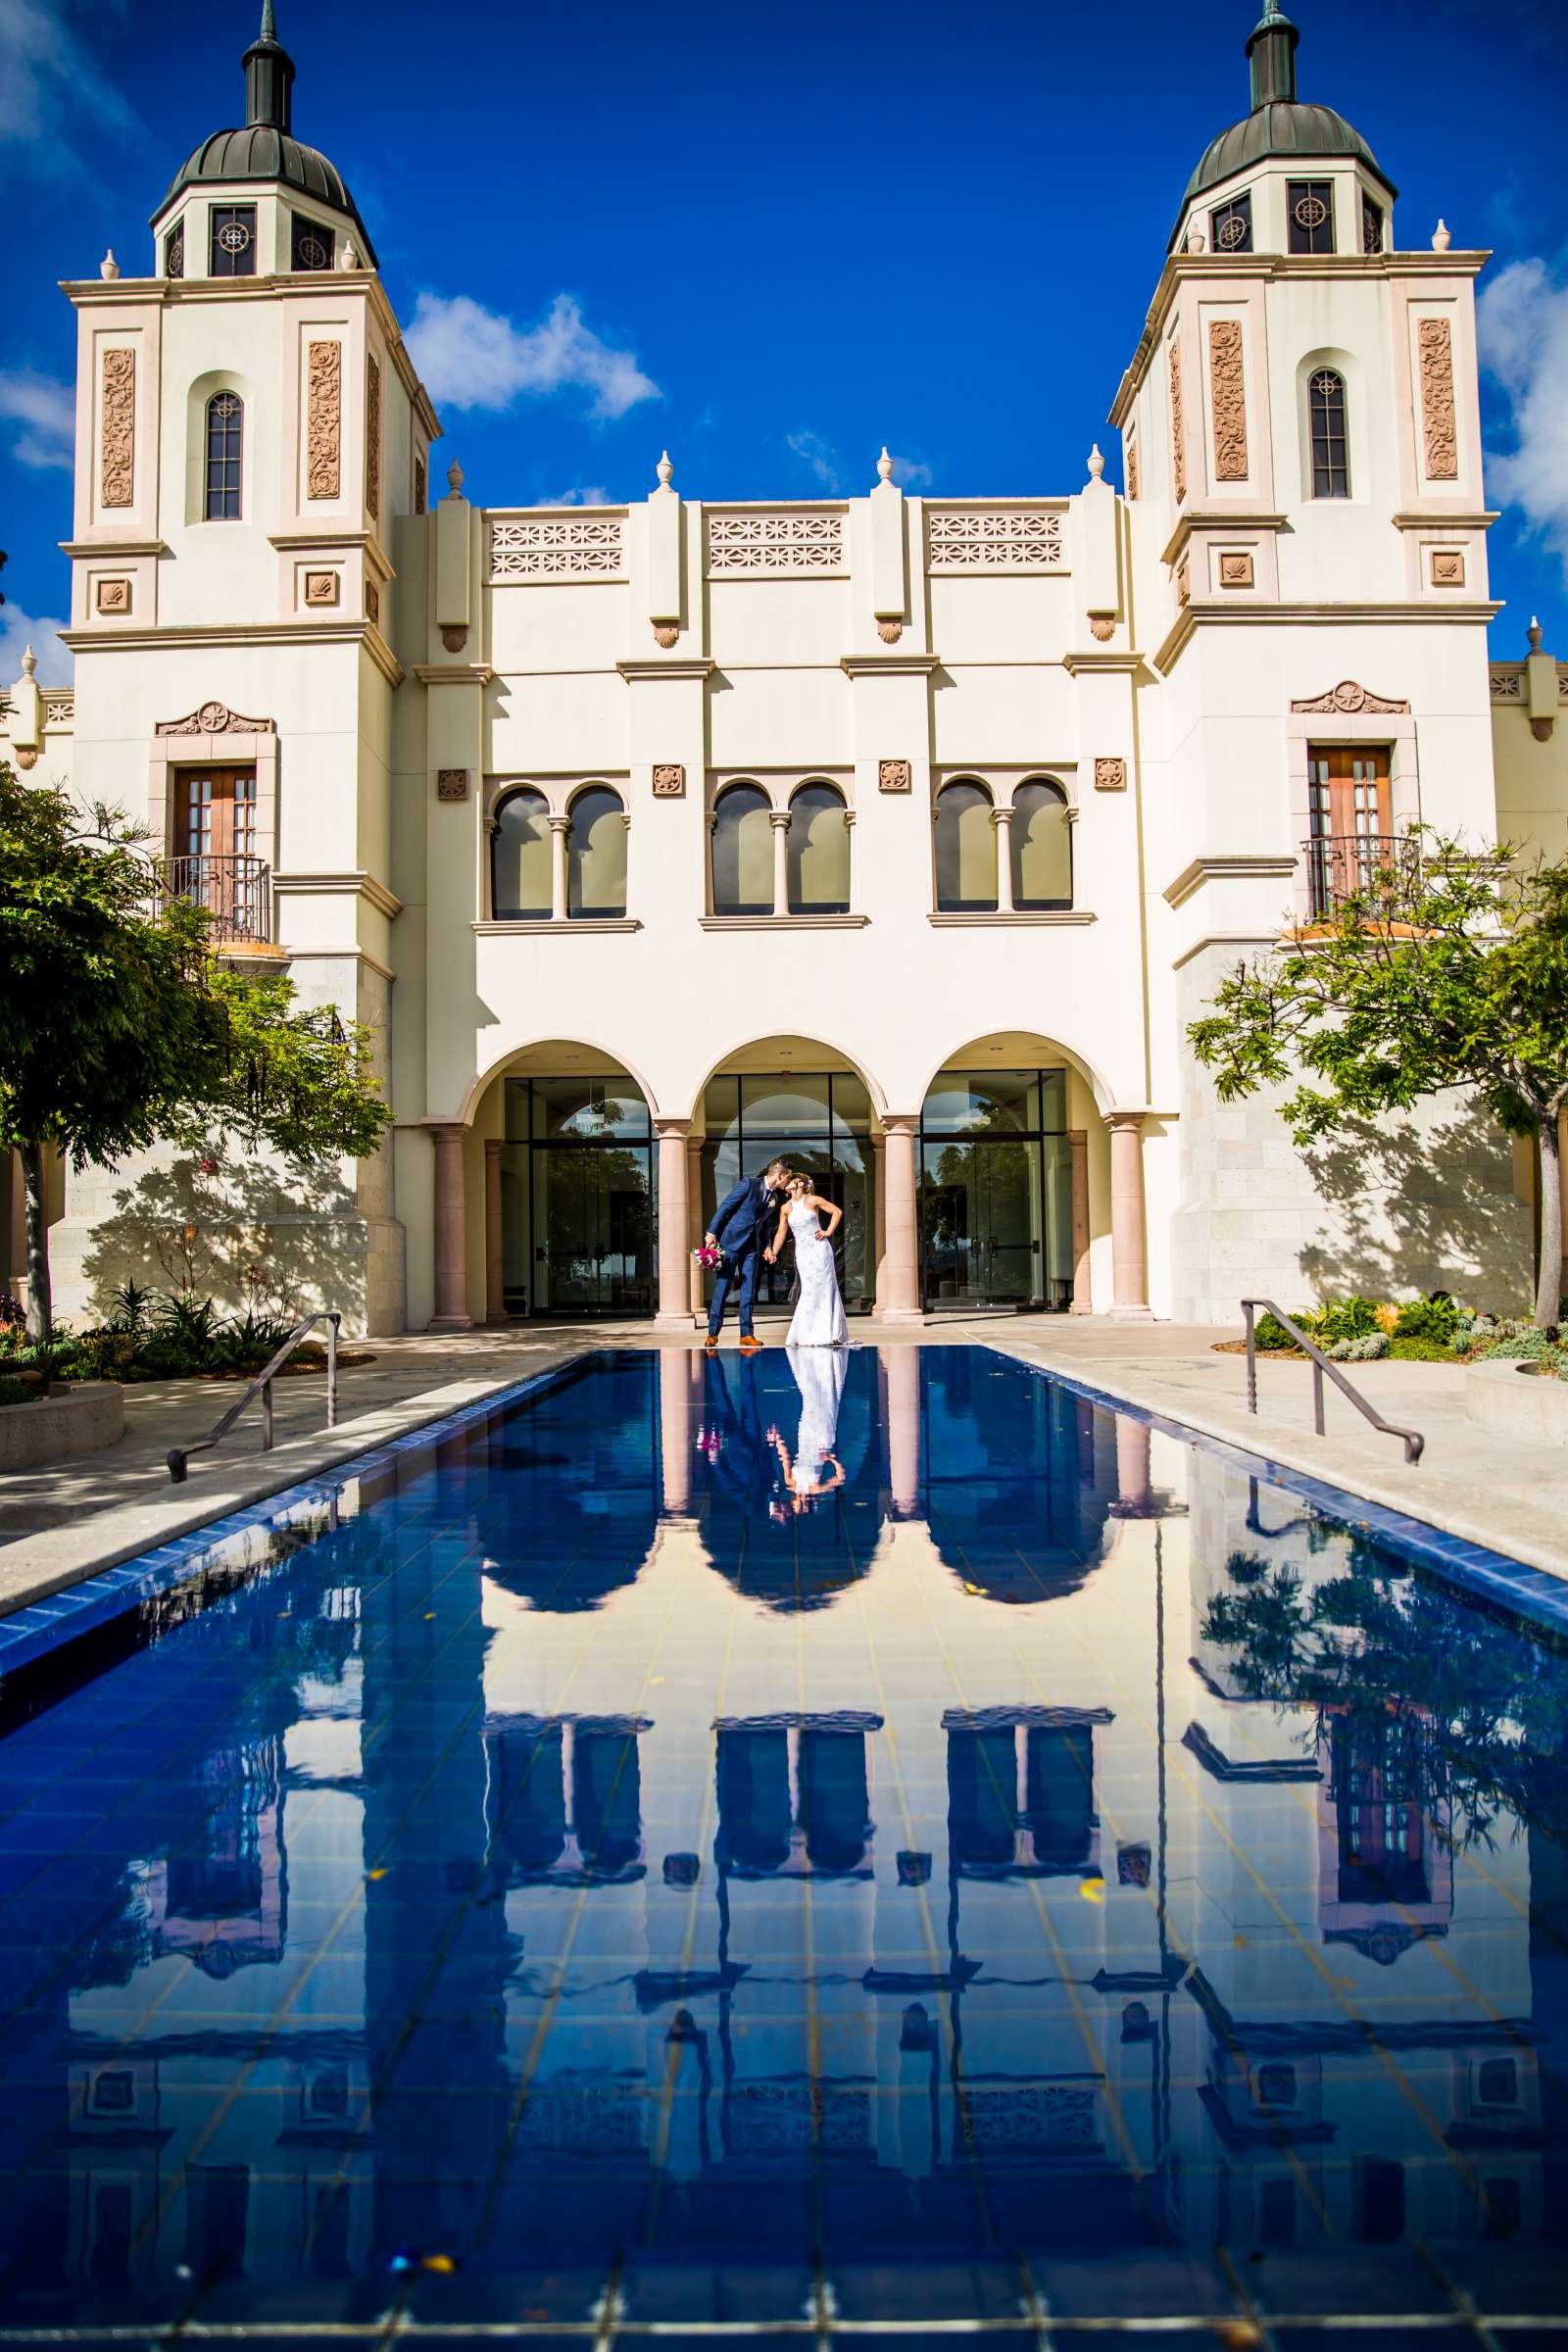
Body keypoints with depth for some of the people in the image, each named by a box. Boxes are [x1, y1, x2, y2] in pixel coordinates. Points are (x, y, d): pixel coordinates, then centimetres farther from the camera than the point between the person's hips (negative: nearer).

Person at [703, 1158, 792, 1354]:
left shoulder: (774, 1196, 9)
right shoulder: (749, 1183, -11)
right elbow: (725, 1206, -11)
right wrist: (712, 1232, -13)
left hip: (752, 1248, 6)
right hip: (731, 1242, -6)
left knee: (749, 1291, 4)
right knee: (722, 1288, -2)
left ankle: (746, 1334, 8)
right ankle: (712, 1334, 3)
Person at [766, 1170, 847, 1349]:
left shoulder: (813, 1200, -2)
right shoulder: (786, 1208, 7)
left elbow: (837, 1211, 3)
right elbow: (781, 1233, 6)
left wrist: (828, 1232, -4)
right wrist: (773, 1252, -7)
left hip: (819, 1249, -3)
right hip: (802, 1253, 3)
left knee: (822, 1290, -1)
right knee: (810, 1292, 2)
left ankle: (830, 1334, 4)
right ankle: (808, 1335, 7)